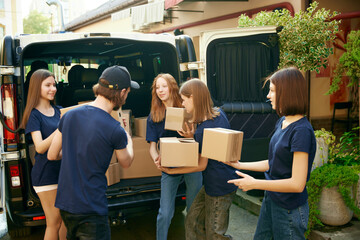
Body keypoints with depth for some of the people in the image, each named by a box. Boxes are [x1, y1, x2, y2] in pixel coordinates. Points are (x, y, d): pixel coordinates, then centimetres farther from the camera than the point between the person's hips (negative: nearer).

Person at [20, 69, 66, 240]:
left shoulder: (58, 111, 9)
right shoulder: (34, 115, -8)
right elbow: (40, 147, -19)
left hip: (63, 170, 6)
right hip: (46, 174, -6)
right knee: (54, 223, 0)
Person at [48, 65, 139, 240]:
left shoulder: (69, 115, -3)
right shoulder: (115, 131, -19)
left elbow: (52, 155, 8)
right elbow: (126, 163, 2)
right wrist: (128, 141, 20)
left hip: (64, 202, 7)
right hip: (90, 210, -6)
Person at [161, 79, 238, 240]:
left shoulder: (203, 129, -26)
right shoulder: (218, 113, 0)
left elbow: (201, 165, -18)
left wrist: (171, 170, -11)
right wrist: (194, 137, -1)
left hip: (219, 187, -9)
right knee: (192, 222, 17)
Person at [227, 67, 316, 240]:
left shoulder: (302, 131, -24)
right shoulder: (282, 122, 3)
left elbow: (297, 183, -26)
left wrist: (254, 183, -21)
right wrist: (240, 165, 11)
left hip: (289, 209, -8)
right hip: (271, 200, 8)